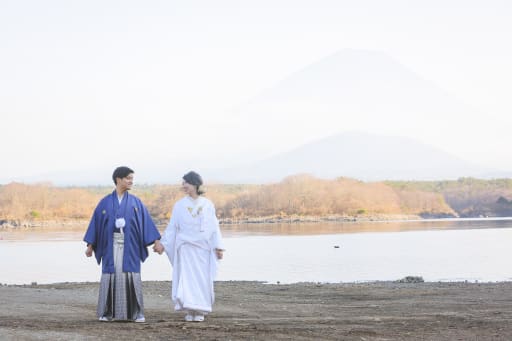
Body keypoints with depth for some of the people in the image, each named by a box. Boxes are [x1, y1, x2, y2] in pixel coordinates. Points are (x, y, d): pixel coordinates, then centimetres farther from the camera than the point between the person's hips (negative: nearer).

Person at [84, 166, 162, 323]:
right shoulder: (105, 202, 5)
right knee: (110, 276, -1)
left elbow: (146, 222, 5)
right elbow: (95, 222, 7)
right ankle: (108, 313, 7)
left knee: (131, 277, -4)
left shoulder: (135, 202, 7)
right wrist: (90, 245, 4)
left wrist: (156, 241, -3)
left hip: (130, 246, 0)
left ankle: (136, 313, 0)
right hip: (111, 245, 0)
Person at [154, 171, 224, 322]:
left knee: (202, 279, -1)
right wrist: (163, 244, -1)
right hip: (185, 247, 0)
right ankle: (189, 310, -5)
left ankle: (200, 311, 5)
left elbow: (214, 227, 5)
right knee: (186, 277, -8)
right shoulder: (179, 205, 5)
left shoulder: (208, 205, 5)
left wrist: (218, 247, -1)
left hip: (203, 248, 0)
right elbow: (172, 227, 6)